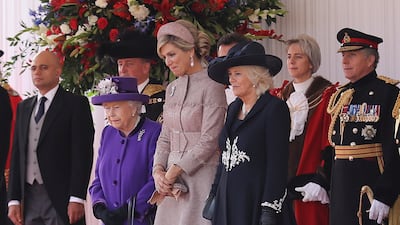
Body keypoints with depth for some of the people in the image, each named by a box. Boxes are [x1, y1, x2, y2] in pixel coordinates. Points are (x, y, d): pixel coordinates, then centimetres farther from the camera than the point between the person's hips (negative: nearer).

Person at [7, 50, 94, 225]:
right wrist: (14, 199, 7)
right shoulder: (24, 107, 17)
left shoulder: (76, 104, -1)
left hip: (60, 198, -5)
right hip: (29, 197, 5)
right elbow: (17, 154, 15)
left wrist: (76, 199, -15)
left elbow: (82, 153, -7)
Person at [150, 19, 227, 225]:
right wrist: (158, 169, 0)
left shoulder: (211, 87, -8)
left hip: (201, 175, -7)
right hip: (173, 183, 7)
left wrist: (174, 171, -13)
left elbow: (209, 141, -13)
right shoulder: (172, 88, 15)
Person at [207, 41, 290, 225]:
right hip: (226, 201, 7)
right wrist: (215, 196, 15)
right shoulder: (233, 108, 16)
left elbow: (277, 163, -12)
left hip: (255, 202, -7)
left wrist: (269, 210, -17)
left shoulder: (274, 108, -7)